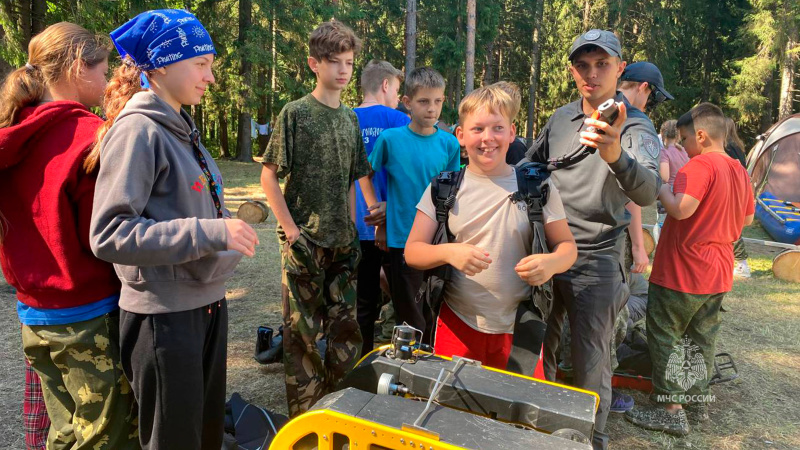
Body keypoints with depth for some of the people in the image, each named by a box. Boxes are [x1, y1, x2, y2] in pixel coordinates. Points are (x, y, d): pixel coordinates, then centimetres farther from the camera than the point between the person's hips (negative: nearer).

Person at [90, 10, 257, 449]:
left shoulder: (180, 127, 11)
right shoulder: (136, 129, -15)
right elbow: (109, 234, -23)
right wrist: (209, 232, -28)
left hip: (207, 302, 8)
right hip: (164, 316, -8)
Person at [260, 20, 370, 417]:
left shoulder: (350, 118, 10)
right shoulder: (295, 113, -6)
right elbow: (268, 176, -8)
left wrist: (352, 229, 8)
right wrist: (292, 232, -13)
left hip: (342, 243, 5)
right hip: (305, 242, -5)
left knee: (346, 330, 11)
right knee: (303, 332, 4)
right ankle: (303, 417, 22)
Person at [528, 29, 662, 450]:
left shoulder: (635, 127, -12)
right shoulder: (561, 117, 5)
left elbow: (647, 192, -32)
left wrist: (614, 154, -52)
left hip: (595, 262, -5)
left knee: (591, 365, 4)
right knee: (538, 349, 18)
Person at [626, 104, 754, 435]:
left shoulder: (699, 166, -18)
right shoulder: (740, 171, 8)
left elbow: (681, 209, -30)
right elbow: (748, 218, 18)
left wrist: (660, 188, -14)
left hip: (681, 272, -8)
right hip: (718, 274, 8)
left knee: (665, 338, 3)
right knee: (701, 340, 19)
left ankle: (671, 410, 9)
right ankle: (698, 400, 31)